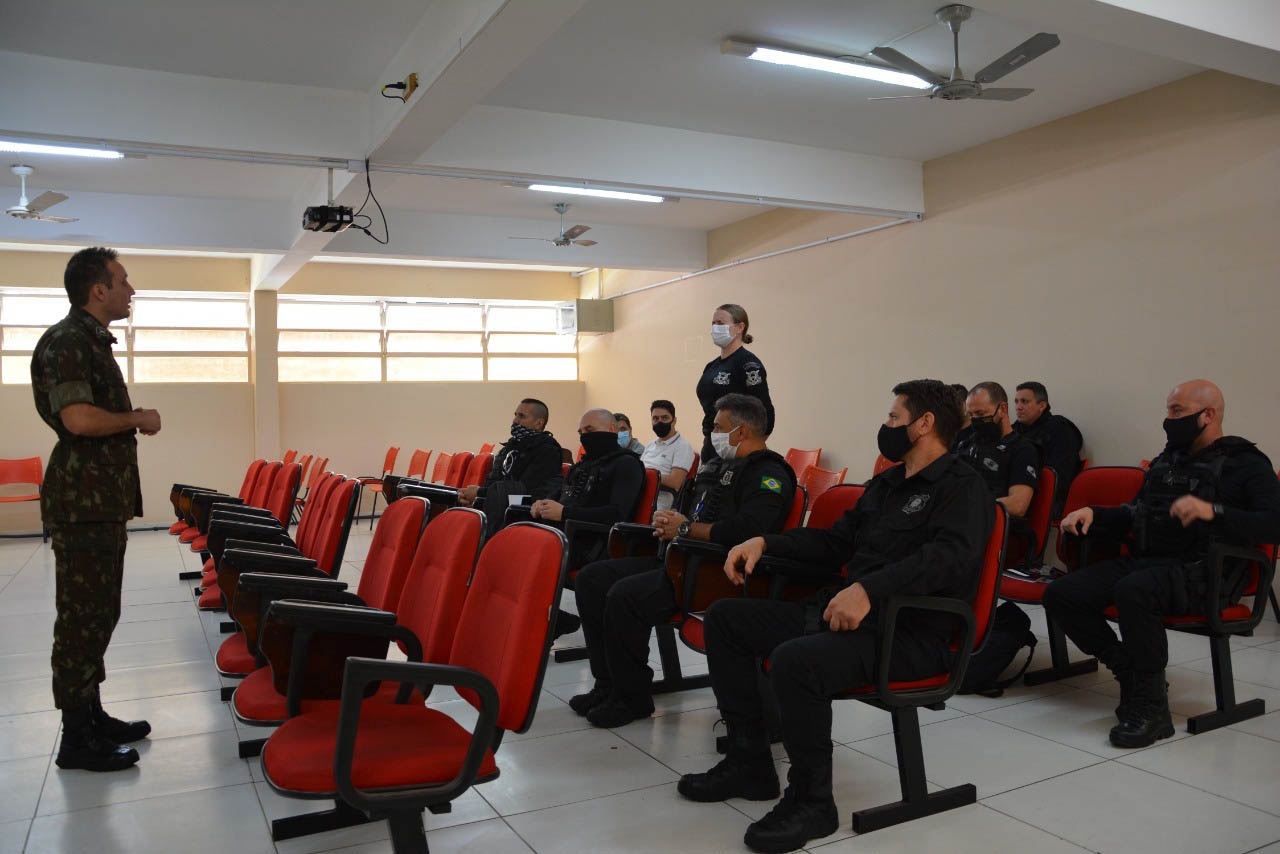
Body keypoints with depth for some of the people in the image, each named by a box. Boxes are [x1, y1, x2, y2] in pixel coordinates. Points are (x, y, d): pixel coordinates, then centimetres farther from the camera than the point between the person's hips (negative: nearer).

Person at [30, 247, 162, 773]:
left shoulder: (93, 340, 18)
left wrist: (132, 421, 12)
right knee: (83, 617, -4)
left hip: (103, 498, 10)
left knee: (99, 613, 16)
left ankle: (92, 715, 27)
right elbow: (79, 418, -26)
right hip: (82, 500, -10)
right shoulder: (65, 342, -13)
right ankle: (76, 740, 5)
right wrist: (138, 419, -12)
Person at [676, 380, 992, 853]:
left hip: (909, 632, -9)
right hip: (841, 612, 9)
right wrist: (765, 542, 12)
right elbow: (835, 541, 26)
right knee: (725, 617, 5)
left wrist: (869, 589, -37)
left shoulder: (963, 487, -6)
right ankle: (749, 762, 10)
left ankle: (812, 802, -11)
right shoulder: (885, 482, 21)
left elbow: (951, 556, -24)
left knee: (794, 660, -35)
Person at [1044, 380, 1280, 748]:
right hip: (1144, 560, 7)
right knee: (1060, 594, -14)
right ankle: (1131, 672, 1)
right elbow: (1134, 516, 29)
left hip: (1200, 571, -7)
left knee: (1133, 590, -39)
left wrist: (1213, 511, -28)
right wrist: (1092, 514, 10)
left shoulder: (1246, 464, 3)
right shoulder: (1167, 459, 23)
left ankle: (1151, 708, -23)